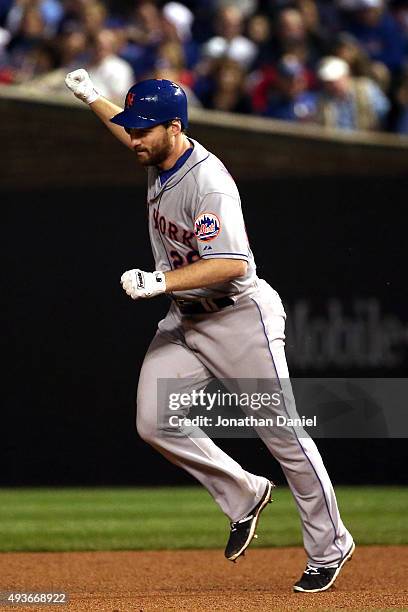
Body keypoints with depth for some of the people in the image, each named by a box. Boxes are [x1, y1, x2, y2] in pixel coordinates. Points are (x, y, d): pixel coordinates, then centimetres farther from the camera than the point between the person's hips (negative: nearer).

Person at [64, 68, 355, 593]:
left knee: (283, 436, -2)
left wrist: (159, 282, -36)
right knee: (155, 423, -5)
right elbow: (132, 134, 28)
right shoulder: (159, 158, 1)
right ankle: (243, 495, 14)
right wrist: (90, 97, 30)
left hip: (239, 318, -8)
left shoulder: (208, 184, -26)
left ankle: (329, 546, 11)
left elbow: (232, 264, -33)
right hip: (183, 320, 8)